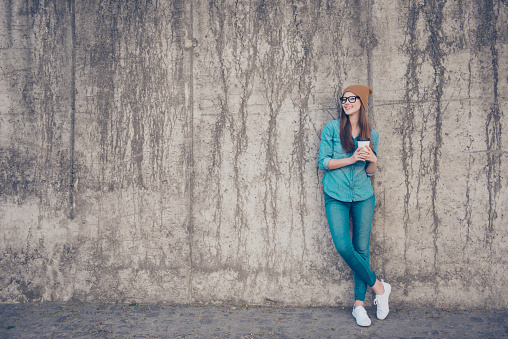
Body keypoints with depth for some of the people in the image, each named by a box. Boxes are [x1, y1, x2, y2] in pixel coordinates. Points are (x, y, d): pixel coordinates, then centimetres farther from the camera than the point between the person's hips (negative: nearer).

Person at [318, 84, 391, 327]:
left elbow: (370, 171, 13)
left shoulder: (372, 135, 9)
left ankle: (359, 304, 14)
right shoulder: (332, 128, 1)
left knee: (362, 249, 2)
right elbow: (323, 162, -3)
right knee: (343, 246, -13)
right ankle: (378, 286, 8)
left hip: (363, 196, 2)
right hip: (336, 196, -2)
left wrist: (373, 160, -9)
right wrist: (351, 159, -13)